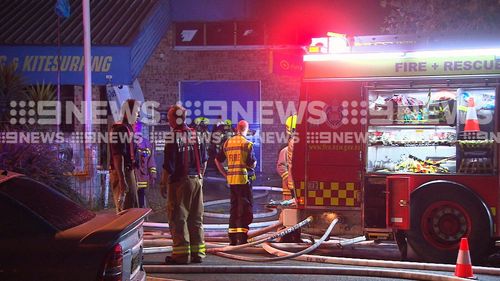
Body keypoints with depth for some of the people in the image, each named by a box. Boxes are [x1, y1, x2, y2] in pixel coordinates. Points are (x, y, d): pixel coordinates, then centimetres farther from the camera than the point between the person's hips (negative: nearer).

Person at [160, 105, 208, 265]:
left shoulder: (173, 137, -11)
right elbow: (204, 160, 12)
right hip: (196, 181, 6)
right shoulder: (195, 135, 7)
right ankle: (197, 253, 17)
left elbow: (169, 165, -14)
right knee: (196, 218, 12)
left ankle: (181, 254, -1)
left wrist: (163, 183, -6)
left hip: (179, 181, -6)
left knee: (178, 218, 0)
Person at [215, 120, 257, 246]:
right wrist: (255, 161, 10)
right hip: (244, 179, -6)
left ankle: (232, 237, 16)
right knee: (245, 207, -1)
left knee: (234, 207, 14)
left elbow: (218, 160, 13)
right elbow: (252, 164, -12)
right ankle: (242, 236, -6)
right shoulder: (247, 144, -9)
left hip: (231, 179, 6)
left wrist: (226, 174, 17)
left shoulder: (227, 143, 9)